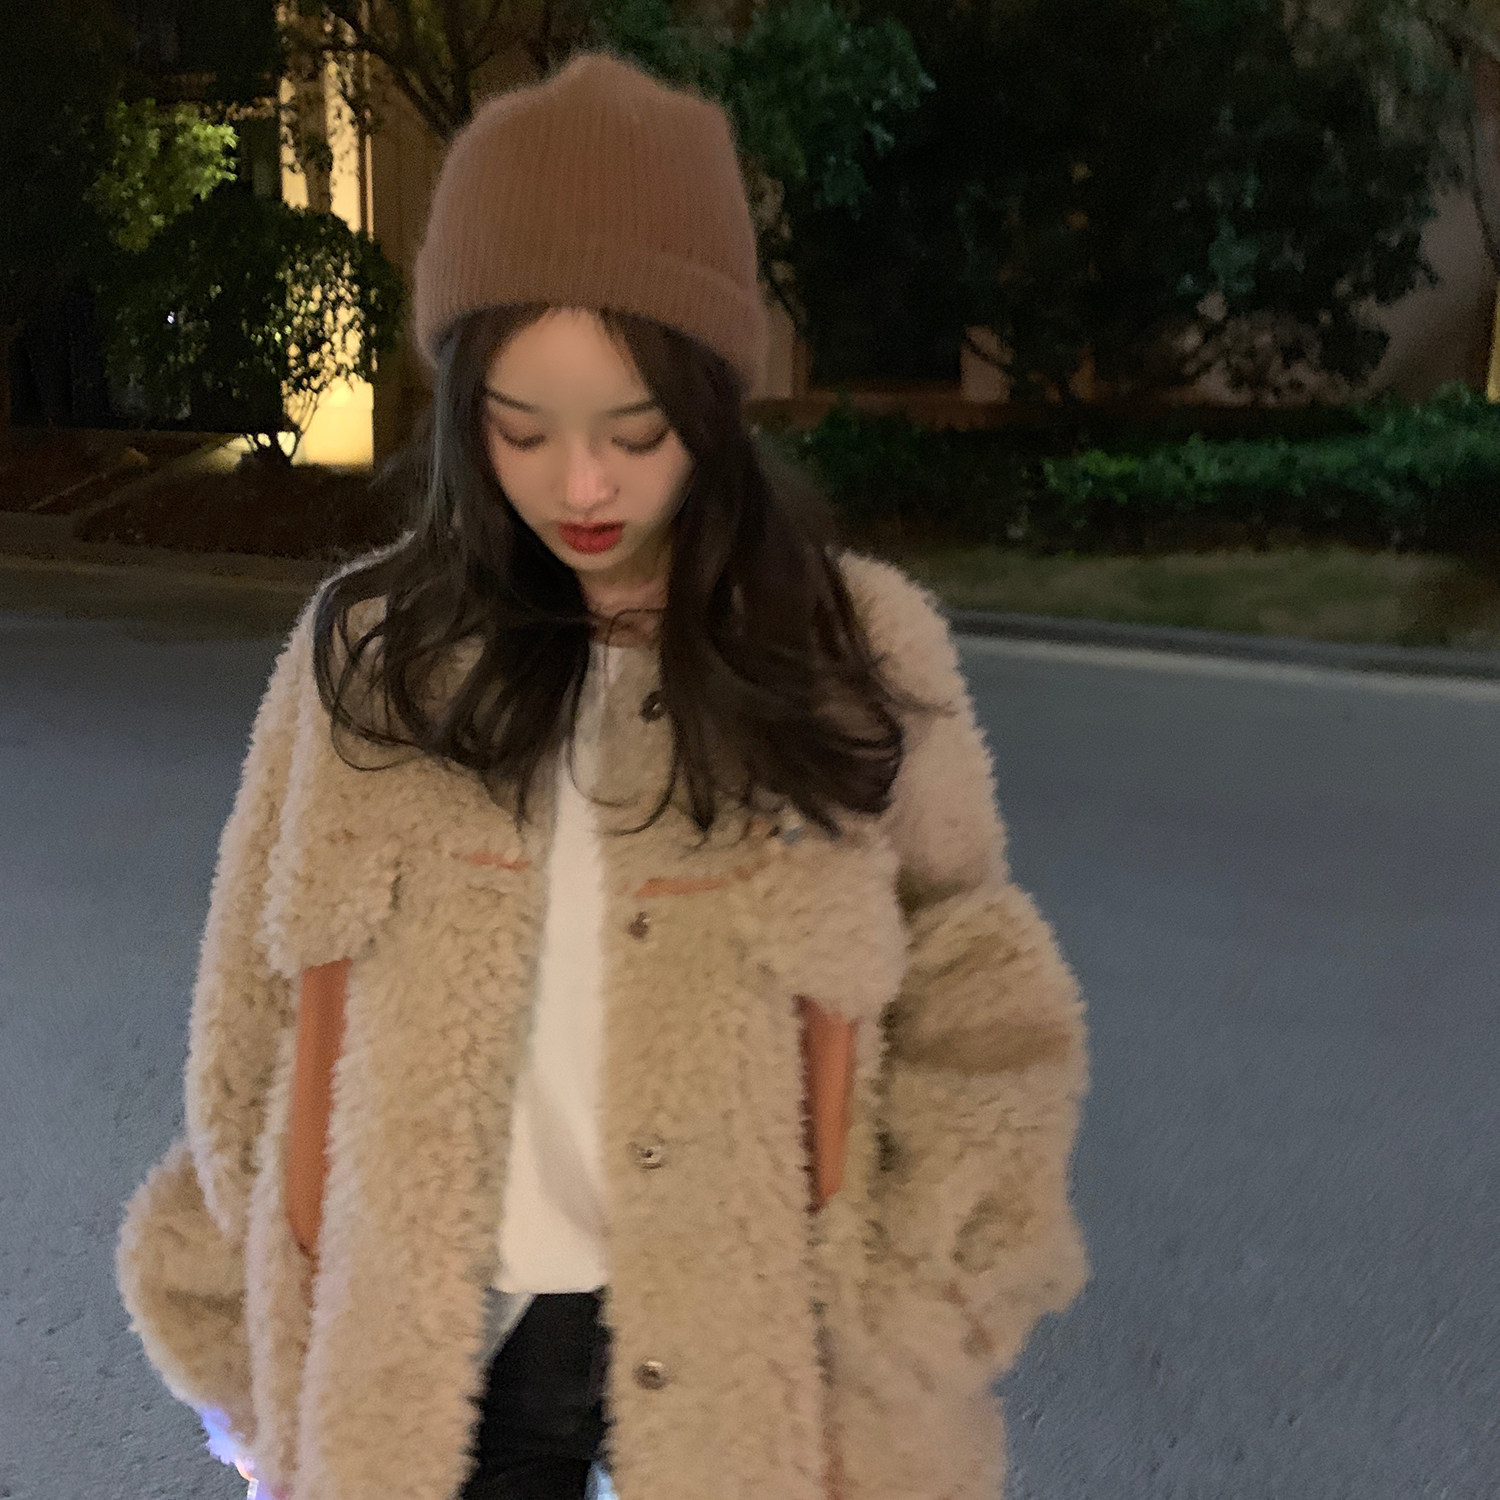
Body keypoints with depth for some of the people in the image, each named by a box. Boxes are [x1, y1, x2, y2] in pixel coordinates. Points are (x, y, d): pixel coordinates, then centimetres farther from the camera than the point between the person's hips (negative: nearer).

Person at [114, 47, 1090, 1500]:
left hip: (729, 1335, -1)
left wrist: (859, 1356, -5)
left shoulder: (852, 655, -11)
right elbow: (300, 1019, 0)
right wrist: (292, 1347, 4)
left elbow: (961, 1031, -4)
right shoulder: (372, 650, -7)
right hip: (426, 1347, 2)